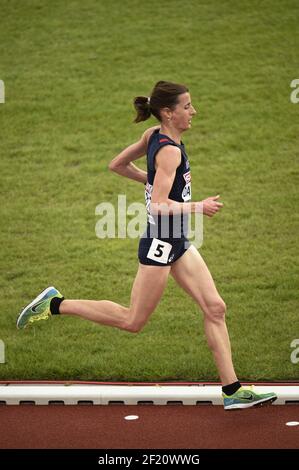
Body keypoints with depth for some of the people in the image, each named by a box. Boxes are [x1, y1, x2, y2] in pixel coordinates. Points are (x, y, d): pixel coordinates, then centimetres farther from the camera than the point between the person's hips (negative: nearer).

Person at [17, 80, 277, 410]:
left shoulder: (154, 136, 6)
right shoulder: (170, 151, -20)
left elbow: (117, 165, 17)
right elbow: (159, 206, -28)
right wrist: (198, 207, -19)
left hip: (177, 242, 10)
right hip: (160, 243, -10)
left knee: (215, 308, 3)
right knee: (132, 321, 2)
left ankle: (232, 391, 4)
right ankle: (55, 304, 13)